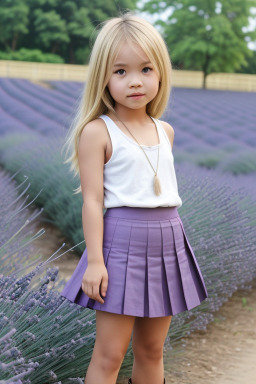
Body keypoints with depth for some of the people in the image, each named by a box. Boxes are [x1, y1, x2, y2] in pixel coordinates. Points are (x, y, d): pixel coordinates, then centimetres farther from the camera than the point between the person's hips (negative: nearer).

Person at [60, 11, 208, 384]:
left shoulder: (165, 131, 9)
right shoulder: (97, 133, -9)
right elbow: (93, 200, -12)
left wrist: (168, 235, 17)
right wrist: (94, 261, -15)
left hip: (168, 242, 6)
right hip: (122, 245, -6)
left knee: (151, 349, 16)